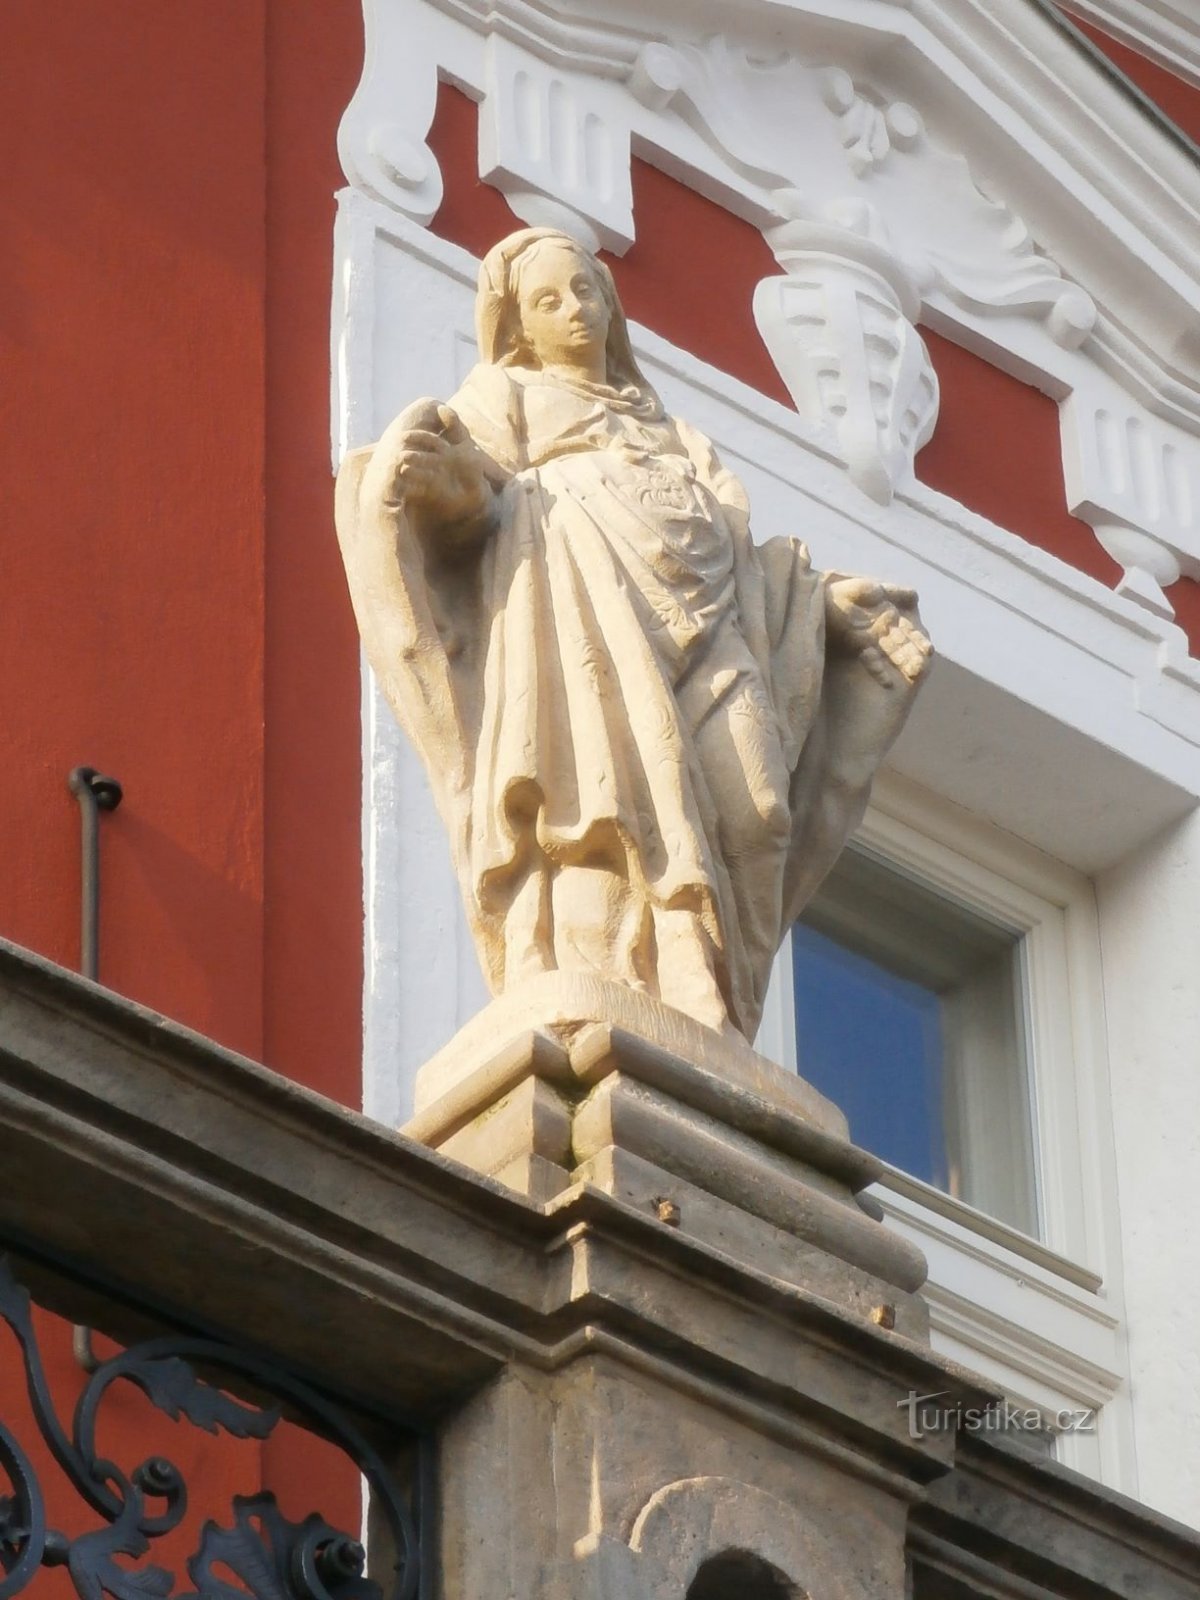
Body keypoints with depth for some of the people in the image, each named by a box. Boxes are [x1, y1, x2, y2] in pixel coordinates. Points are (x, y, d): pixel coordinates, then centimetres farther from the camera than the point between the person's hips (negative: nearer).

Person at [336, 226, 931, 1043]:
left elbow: (729, 543, 31)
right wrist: (444, 483, -17)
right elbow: (476, 496, 6)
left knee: (736, 798, -18)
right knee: (615, 770, -28)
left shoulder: (663, 427, 38)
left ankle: (698, 1032, -30)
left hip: (696, 612, 5)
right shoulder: (505, 396, 24)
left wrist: (827, 600, 21)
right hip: (579, 597, -5)